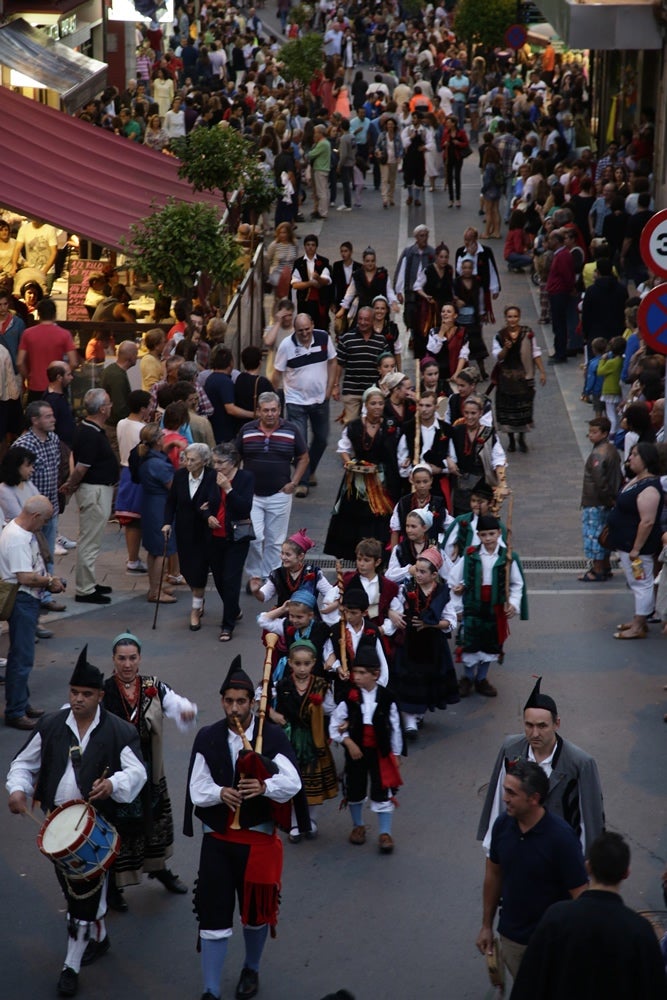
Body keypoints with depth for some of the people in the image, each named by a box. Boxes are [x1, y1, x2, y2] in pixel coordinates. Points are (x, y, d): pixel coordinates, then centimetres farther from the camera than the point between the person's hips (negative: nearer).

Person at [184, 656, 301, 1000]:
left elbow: (292, 783, -16)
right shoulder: (207, 737, -3)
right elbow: (197, 790, -5)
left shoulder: (273, 735, -7)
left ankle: (251, 969, 41)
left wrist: (264, 786, -35)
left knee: (256, 911, 16)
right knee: (213, 916, -1)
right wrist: (220, 793, -26)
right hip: (218, 838, 0)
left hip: (258, 838, 0)